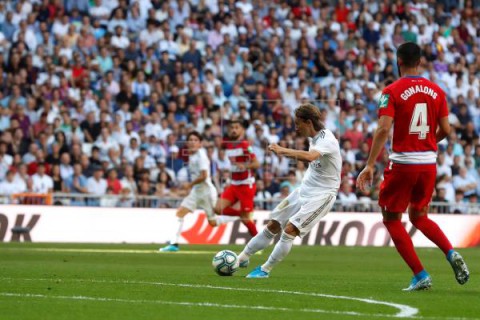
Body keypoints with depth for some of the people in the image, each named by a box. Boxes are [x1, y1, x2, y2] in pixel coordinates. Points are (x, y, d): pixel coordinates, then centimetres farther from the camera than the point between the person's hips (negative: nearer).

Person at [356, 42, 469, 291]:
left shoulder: (392, 91, -9)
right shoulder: (436, 91, 5)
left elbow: (383, 129, -17)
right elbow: (445, 130, 5)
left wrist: (370, 165, -16)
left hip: (402, 163, -5)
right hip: (428, 163, 5)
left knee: (392, 220, 9)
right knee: (419, 217, 22)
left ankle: (420, 276, -1)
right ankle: (452, 254, -2)